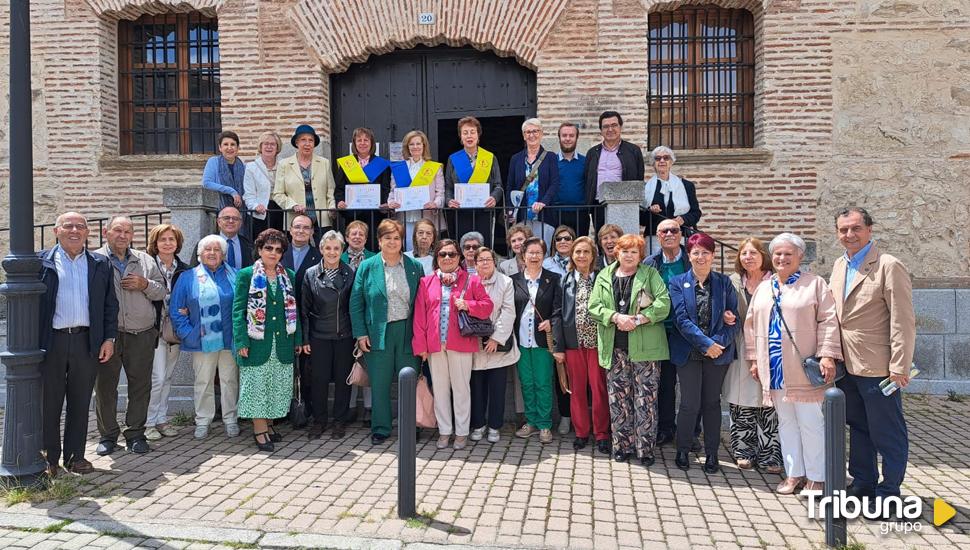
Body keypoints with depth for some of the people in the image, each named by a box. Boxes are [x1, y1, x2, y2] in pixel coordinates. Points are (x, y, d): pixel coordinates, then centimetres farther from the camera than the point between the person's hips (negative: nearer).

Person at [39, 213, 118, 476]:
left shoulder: (100, 264, 10)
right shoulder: (42, 262, 4)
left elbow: (110, 304, 10)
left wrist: (109, 338, 2)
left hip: (87, 342, 2)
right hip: (51, 341, -1)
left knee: (80, 403, 8)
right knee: (49, 403, 6)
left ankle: (75, 456, 19)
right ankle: (49, 458, 18)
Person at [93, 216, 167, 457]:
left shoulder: (145, 261, 13)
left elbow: (162, 292, 13)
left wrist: (145, 285, -7)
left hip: (142, 335, 2)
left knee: (141, 386, 5)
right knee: (105, 386, 5)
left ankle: (136, 434, 17)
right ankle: (108, 435, 19)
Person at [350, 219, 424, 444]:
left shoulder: (415, 266, 5)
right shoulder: (367, 267, 2)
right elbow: (356, 302, 2)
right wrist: (360, 333, -4)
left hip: (407, 332, 1)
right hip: (378, 333, 0)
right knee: (379, 384, 6)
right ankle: (380, 429, 19)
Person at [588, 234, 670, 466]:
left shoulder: (650, 274, 4)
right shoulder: (604, 276, 12)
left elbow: (663, 303, -7)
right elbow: (594, 307, 3)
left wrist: (638, 319, -16)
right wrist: (616, 317, -13)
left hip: (645, 347, -2)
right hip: (615, 348, 3)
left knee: (646, 398, -1)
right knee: (618, 398, 7)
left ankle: (645, 447, 9)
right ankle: (622, 445, 18)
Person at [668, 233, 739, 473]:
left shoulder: (724, 282, 5)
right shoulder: (677, 283, 0)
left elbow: (734, 318, 2)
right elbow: (681, 319, -9)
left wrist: (719, 342, -13)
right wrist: (707, 344, -16)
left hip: (718, 351, 2)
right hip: (689, 352, -2)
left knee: (712, 403, 9)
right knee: (690, 404, 0)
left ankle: (711, 454, 20)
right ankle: (683, 451, 18)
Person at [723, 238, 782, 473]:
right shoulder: (734, 282, 9)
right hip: (741, 351, 2)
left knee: (769, 404, -2)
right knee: (741, 405, 5)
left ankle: (769, 455, 8)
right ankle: (745, 452, 17)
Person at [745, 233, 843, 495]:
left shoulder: (815, 284, -1)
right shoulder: (763, 289, 15)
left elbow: (828, 321, -7)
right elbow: (752, 325, 18)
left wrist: (827, 355, -15)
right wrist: (754, 358, 13)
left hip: (804, 371, -5)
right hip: (774, 370, 5)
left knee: (811, 423, -1)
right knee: (786, 423, 12)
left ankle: (816, 477, 12)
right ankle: (794, 473, 23)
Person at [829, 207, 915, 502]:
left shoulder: (889, 266, -13)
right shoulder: (839, 265, 10)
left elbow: (903, 322, -15)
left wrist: (899, 367, -17)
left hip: (877, 367, -7)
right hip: (847, 365, 7)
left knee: (887, 433, 6)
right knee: (858, 428, 19)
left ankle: (889, 491, 20)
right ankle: (863, 482, 33)